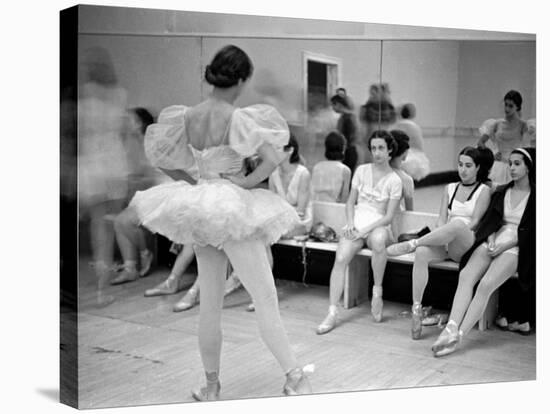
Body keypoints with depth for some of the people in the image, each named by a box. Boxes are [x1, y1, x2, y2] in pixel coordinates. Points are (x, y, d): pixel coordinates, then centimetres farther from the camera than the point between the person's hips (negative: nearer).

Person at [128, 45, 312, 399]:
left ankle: (212, 386, 24)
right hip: (233, 209, -6)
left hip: (199, 210, 6)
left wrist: (194, 180, 10)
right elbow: (276, 158, -24)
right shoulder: (236, 118, -16)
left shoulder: (188, 117, 1)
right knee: (265, 297, -1)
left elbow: (162, 157, 13)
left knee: (210, 304, 14)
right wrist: (246, 182, -10)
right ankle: (296, 377, 1)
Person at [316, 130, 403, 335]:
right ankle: (332, 312, -26)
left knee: (378, 241, -40)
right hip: (357, 223, 2)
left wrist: (366, 229, -17)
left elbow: (389, 216, -4)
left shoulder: (394, 181, 0)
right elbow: (351, 202, 12)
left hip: (378, 226, -2)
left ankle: (377, 290, -21)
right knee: (340, 258, -26)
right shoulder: (362, 171, 10)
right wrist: (350, 224, -6)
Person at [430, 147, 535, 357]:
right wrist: (491, 239, -7)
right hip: (493, 242, 4)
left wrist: (505, 245, -12)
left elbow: (530, 231, -2)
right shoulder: (501, 192, 22)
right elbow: (490, 220, 14)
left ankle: (459, 335, -34)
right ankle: (451, 329, -38)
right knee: (466, 275, -25)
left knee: (486, 284, -29)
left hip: (515, 248, -4)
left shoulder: (534, 197, 6)